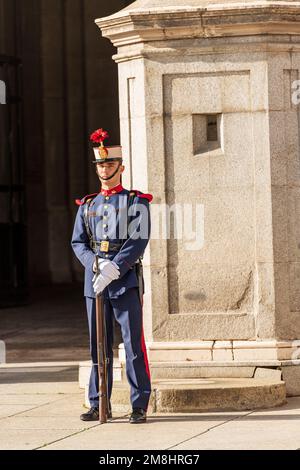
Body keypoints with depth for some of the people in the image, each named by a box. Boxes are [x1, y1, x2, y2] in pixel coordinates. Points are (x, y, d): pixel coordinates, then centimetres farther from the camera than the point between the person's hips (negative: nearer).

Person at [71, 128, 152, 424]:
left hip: (126, 280, -4)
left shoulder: (136, 203, 1)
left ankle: (140, 405, -1)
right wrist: (95, 263, -10)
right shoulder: (87, 206, 15)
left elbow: (138, 242, -9)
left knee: (133, 343, -4)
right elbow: (78, 243, 10)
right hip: (94, 280, 4)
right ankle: (98, 405, 12)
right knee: (98, 345, 6)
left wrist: (113, 268, -19)